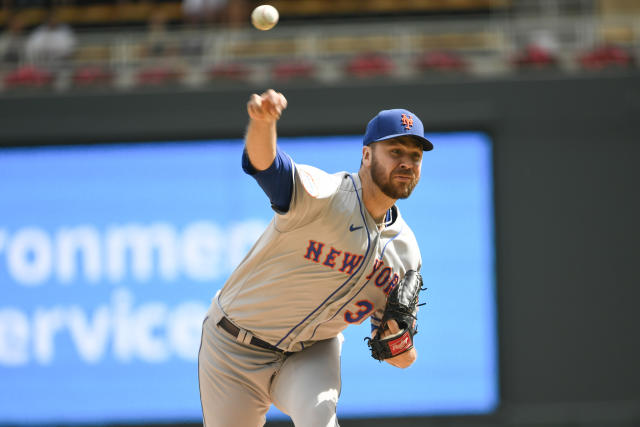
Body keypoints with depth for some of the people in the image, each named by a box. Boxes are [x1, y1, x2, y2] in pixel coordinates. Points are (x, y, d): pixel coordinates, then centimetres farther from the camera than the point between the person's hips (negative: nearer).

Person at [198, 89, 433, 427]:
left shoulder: (405, 251, -2)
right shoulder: (321, 195, -21)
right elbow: (262, 161, -43)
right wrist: (262, 120, -67)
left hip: (312, 352, 3)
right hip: (235, 348, -3)